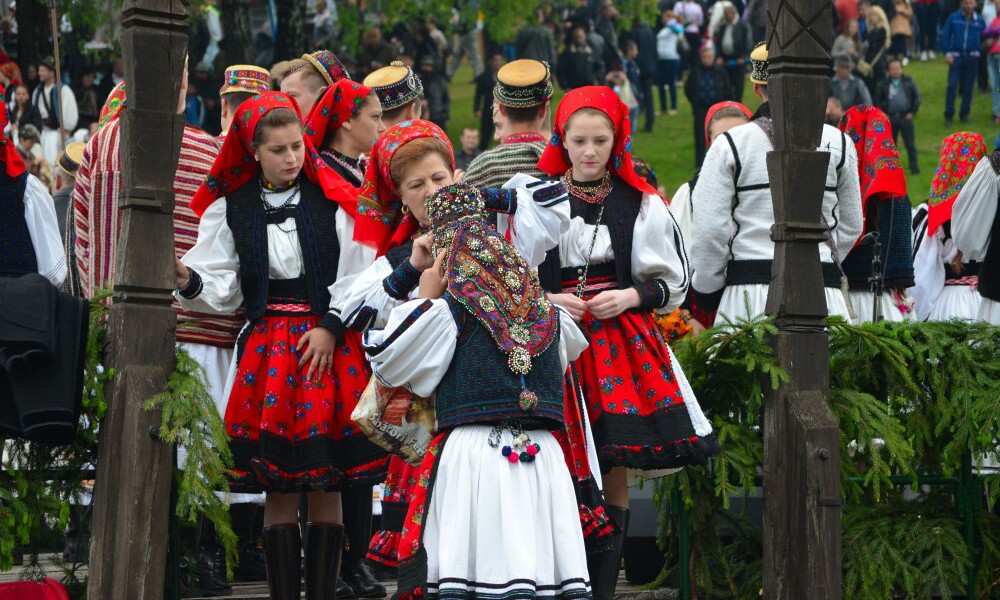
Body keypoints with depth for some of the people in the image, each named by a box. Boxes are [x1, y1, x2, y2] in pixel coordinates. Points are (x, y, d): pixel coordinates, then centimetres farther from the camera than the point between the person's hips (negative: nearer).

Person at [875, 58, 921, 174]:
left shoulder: (909, 81, 4)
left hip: (906, 117, -1)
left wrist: (912, 112, -1)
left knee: (910, 144, 0)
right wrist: (883, 113, -1)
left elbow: (917, 97, 6)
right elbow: (877, 100, 8)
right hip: (890, 118, 1)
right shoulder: (884, 84, 4)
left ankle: (914, 167, 4)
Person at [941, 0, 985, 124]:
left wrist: (978, 52, 0)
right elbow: (945, 36, 2)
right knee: (952, 86, -9)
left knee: (968, 88, 5)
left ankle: (964, 114, 15)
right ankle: (949, 114, -2)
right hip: (956, 57, -2)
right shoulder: (953, 18, -2)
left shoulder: (979, 20, 2)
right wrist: (947, 52, -6)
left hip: (972, 57, 2)